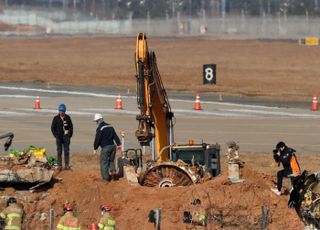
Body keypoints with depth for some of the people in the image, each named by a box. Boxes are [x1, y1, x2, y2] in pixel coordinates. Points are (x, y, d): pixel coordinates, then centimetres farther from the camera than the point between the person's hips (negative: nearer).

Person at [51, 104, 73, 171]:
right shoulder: (56, 118, 1)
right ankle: (59, 165, 4)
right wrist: (56, 135, -5)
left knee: (66, 151, 4)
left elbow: (71, 127, 10)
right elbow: (53, 128, 4)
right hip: (59, 137, -1)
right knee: (59, 152, 0)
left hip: (66, 137, 1)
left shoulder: (68, 118, 4)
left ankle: (67, 165, 10)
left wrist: (70, 134, 0)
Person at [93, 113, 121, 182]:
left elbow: (97, 139, -9)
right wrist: (119, 144, 23)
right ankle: (113, 170, -1)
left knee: (104, 162, 3)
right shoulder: (110, 126, 12)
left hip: (105, 147, -6)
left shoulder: (100, 129, -9)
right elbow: (115, 136, 17)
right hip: (113, 146, 6)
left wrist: (95, 148, 3)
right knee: (111, 160, 22)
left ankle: (106, 177, 2)